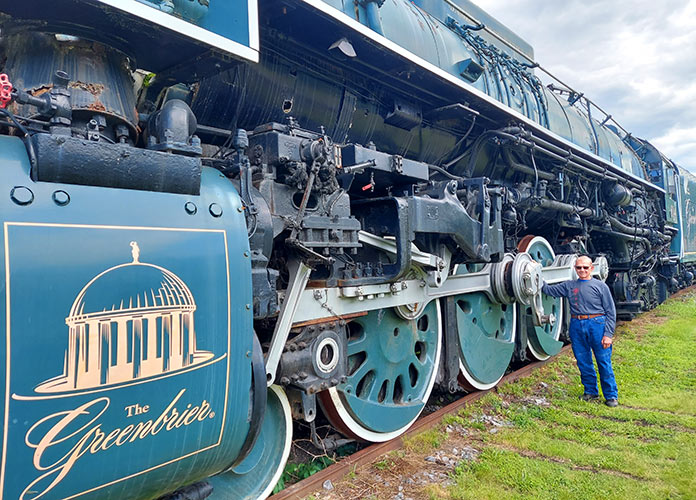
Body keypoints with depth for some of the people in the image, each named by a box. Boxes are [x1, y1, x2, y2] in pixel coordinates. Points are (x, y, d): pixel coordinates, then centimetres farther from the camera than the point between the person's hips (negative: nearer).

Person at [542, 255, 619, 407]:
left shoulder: (600, 286, 2)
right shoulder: (569, 286, 11)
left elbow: (611, 312, 1)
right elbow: (549, 290, 13)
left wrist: (608, 334, -6)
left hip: (597, 325, -3)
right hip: (577, 326, 3)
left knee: (604, 362, 2)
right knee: (583, 362, 10)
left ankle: (611, 395, 15)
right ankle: (590, 391, 27)